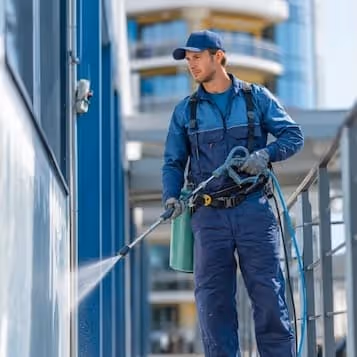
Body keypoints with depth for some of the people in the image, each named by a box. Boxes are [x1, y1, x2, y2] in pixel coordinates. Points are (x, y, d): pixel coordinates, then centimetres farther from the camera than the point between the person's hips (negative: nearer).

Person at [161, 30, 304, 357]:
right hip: (209, 215, 2)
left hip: (253, 210, -2)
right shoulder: (185, 111, 12)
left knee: (268, 292, -4)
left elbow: (294, 134, 6)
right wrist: (171, 196, -8)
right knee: (212, 299, -1)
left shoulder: (256, 97, 7)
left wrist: (266, 154, -13)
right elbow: (173, 162, 11)